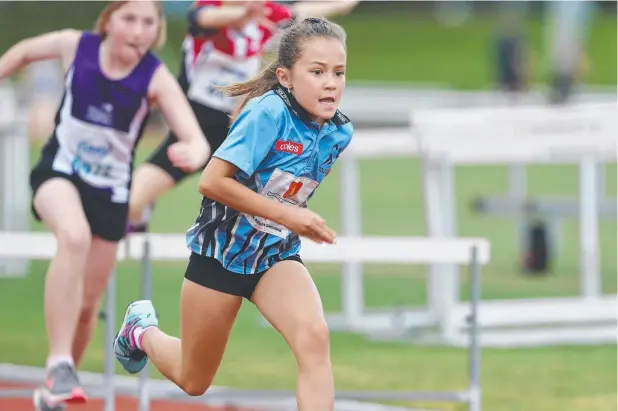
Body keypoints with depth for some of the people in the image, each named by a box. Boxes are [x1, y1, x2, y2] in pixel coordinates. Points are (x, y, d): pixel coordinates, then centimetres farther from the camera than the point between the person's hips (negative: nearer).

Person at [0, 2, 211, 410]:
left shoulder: (157, 78, -19)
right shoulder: (74, 46, -15)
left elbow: (196, 139, -32)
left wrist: (194, 153, -54)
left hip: (111, 190, 2)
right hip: (60, 170, -2)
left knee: (87, 303, 9)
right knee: (74, 236, -36)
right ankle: (59, 364, -37)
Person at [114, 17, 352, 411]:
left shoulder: (339, 131, -6)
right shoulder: (270, 113, -26)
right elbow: (212, 182, -29)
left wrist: (302, 222, 3)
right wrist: (287, 215, -29)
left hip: (276, 256, 4)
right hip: (221, 252, -4)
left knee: (314, 337, -28)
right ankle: (142, 329, 49)